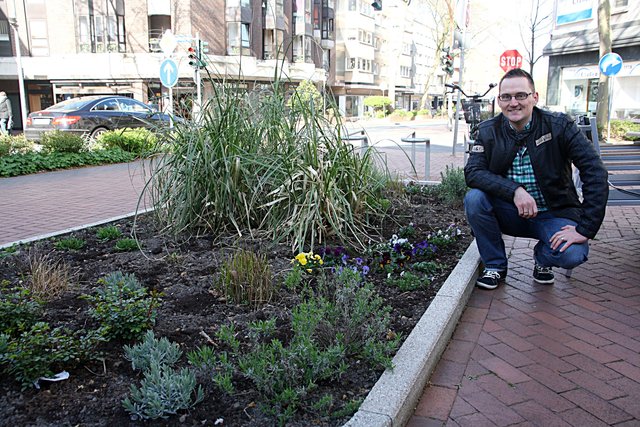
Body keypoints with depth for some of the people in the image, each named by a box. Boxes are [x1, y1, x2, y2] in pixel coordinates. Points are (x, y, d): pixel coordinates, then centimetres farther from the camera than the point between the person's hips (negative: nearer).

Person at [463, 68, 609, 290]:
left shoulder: (560, 126, -11)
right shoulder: (488, 131, -4)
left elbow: (595, 173, -17)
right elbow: (472, 172, -16)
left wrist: (585, 229, -24)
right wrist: (514, 190, -32)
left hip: (553, 215, -2)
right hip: (510, 213, 2)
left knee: (572, 254, -30)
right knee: (474, 198, -26)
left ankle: (542, 257, 11)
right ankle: (495, 265, -3)